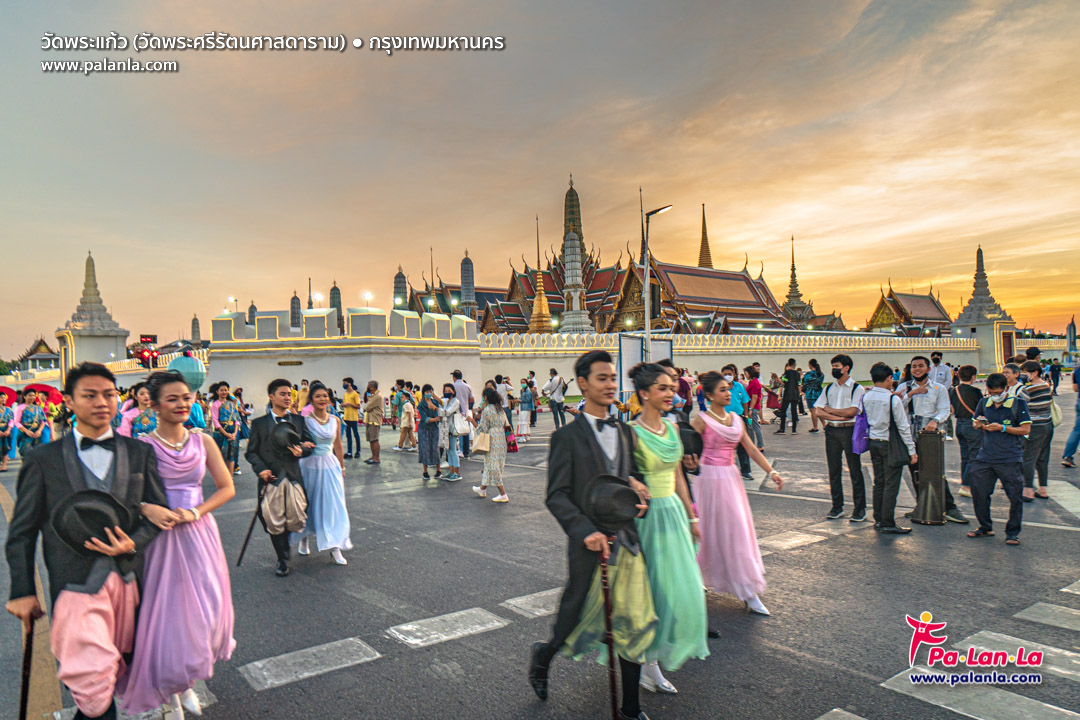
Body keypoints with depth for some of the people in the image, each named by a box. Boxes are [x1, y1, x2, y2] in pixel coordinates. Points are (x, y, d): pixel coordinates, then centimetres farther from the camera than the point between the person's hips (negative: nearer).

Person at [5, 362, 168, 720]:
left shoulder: (140, 453, 6)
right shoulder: (43, 459, 1)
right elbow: (22, 532, 4)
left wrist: (133, 543, -11)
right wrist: (22, 592, 1)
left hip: (126, 580, 3)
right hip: (76, 586, -3)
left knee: (116, 673, 15)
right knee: (95, 687, -12)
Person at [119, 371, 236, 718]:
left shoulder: (203, 442, 1)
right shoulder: (142, 447, -7)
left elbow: (227, 488, 5)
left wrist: (195, 511, -9)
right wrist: (147, 508, -21)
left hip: (199, 533, 3)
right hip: (160, 537, -3)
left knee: (202, 610, 8)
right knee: (166, 614, 2)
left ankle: (185, 682, 32)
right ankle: (167, 689, 27)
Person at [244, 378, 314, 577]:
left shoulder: (298, 420, 9)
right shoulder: (259, 423, 3)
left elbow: (309, 444, 13)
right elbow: (251, 452, 4)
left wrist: (301, 451, -10)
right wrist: (261, 469, -13)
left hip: (293, 477, 2)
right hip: (271, 478, -2)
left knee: (296, 522, 0)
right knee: (274, 524, 2)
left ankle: (285, 541, 34)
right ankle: (282, 560, 21)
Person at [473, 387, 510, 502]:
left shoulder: (486, 410, -14)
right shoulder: (501, 409, 8)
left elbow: (483, 428, -13)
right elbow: (505, 424, 12)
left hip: (492, 440, -8)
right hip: (502, 439, 8)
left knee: (493, 466, -2)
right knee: (489, 465, 20)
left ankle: (503, 495, -3)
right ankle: (483, 489, 34)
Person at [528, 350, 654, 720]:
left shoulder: (625, 432, 9)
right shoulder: (567, 436, -8)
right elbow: (557, 497, -10)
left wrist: (638, 497, -3)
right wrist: (586, 531, -22)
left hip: (627, 541, 5)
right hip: (590, 545, -5)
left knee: (636, 625, 8)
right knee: (577, 620, 9)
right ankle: (542, 656, 43)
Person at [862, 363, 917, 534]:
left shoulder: (866, 397, 0)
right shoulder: (893, 399, -16)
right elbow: (903, 426, -12)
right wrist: (911, 450, -7)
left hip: (873, 442, 6)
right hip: (890, 443, -6)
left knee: (879, 482, 15)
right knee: (891, 484, 0)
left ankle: (878, 520, 22)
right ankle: (888, 524, 3)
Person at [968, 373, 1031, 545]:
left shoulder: (1018, 403, -2)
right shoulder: (984, 403, 10)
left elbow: (1025, 429, -6)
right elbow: (976, 425, 20)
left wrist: (1002, 428, -16)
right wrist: (979, 424, -3)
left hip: (1010, 460, -4)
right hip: (985, 458, 4)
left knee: (1015, 496, 0)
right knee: (978, 492, 7)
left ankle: (1012, 532, 16)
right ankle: (985, 527, 25)